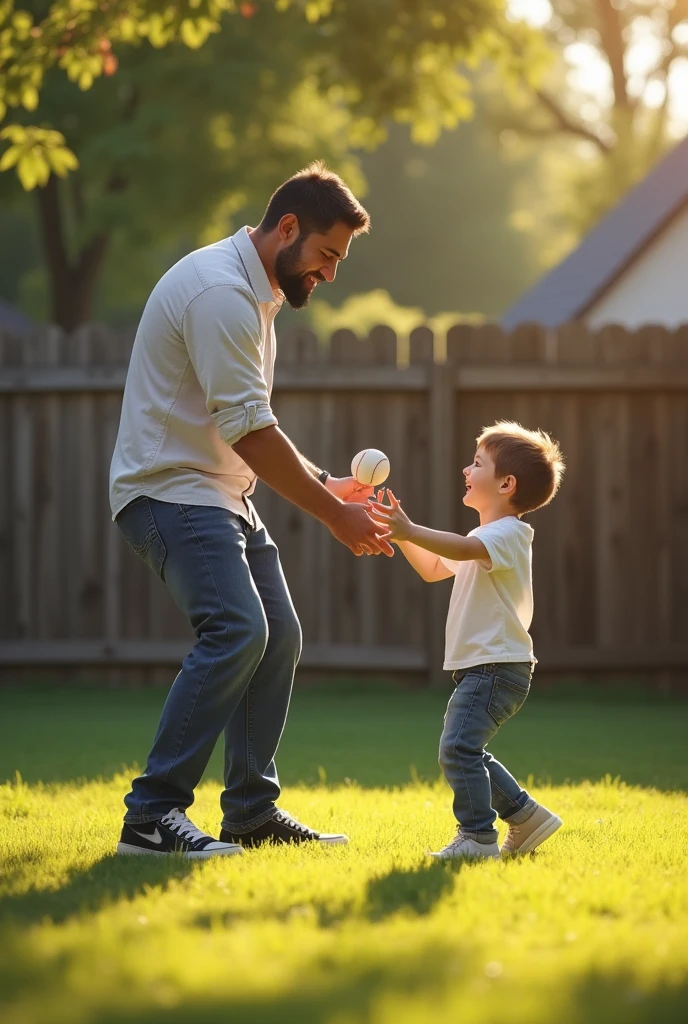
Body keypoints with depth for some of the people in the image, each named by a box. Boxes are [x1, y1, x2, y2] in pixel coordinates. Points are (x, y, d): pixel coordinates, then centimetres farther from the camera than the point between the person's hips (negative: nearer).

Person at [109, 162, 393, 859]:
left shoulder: (254, 293, 16)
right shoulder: (220, 290, -19)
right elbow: (248, 430, -23)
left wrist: (325, 484, 10)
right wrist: (334, 515, -19)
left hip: (221, 495, 11)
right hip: (170, 491, -11)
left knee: (278, 637, 9)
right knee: (235, 630, -24)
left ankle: (251, 811, 15)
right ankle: (151, 816, -24)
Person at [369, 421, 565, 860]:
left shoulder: (507, 533, -13)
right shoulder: (488, 539, 21)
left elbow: (463, 549, -34)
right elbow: (434, 569, 29)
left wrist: (410, 531, -46)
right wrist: (403, 532, 14)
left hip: (497, 668, -11)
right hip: (481, 669, 11)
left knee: (458, 746, -21)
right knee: (467, 752, 19)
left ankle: (479, 837, -20)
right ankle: (526, 816, 27)